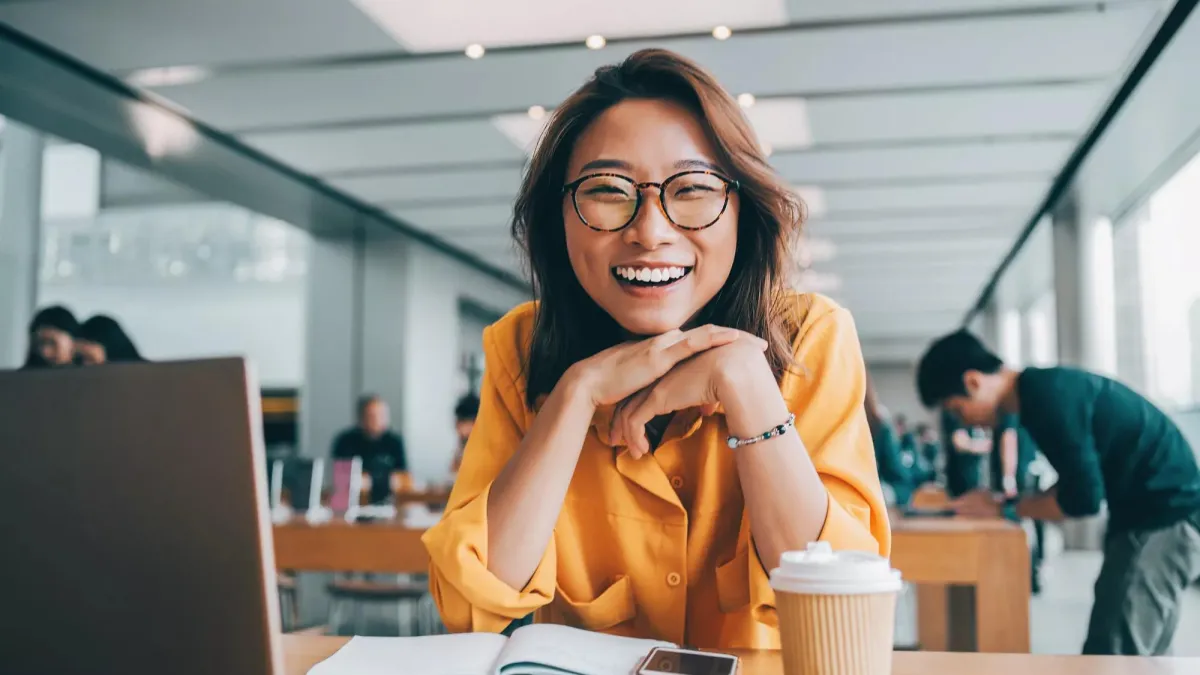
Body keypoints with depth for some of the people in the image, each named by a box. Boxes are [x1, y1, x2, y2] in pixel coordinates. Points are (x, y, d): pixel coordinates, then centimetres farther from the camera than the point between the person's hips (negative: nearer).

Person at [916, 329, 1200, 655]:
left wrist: (1004, 508, -8)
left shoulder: (1047, 396, -21)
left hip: (1164, 517, -10)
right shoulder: (1045, 390, 10)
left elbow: (1082, 498, -21)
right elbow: (1076, 482, 16)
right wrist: (1009, 500, 4)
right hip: (1159, 514, 10)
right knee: (1141, 657, 15)